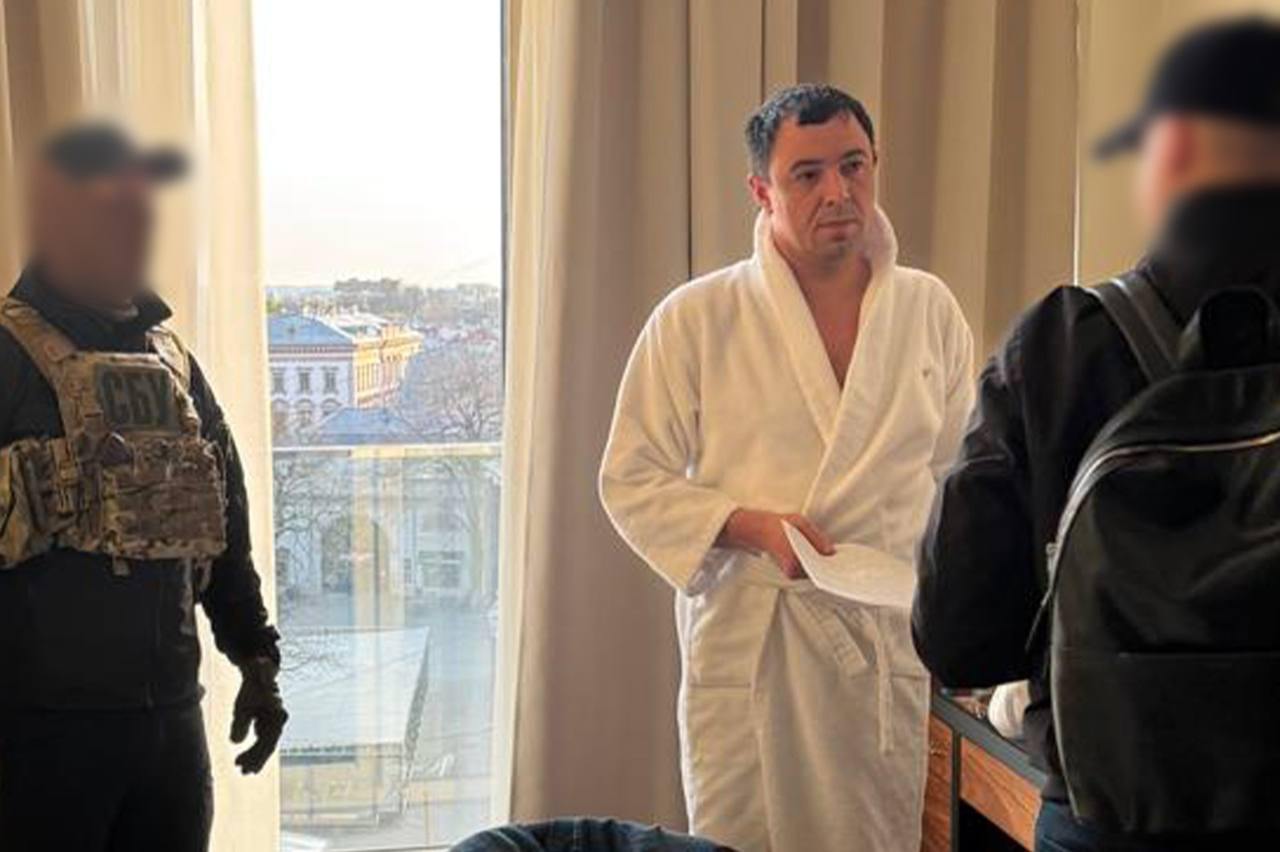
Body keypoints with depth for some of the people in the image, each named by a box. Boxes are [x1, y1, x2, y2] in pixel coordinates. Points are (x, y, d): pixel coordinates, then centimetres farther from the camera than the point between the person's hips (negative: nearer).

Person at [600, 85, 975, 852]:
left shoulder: (930, 309, 5)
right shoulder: (696, 319, -5)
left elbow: (962, 478, 12)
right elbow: (633, 482, -2)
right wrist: (752, 527, -17)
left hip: (890, 644, 3)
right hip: (748, 648, -2)